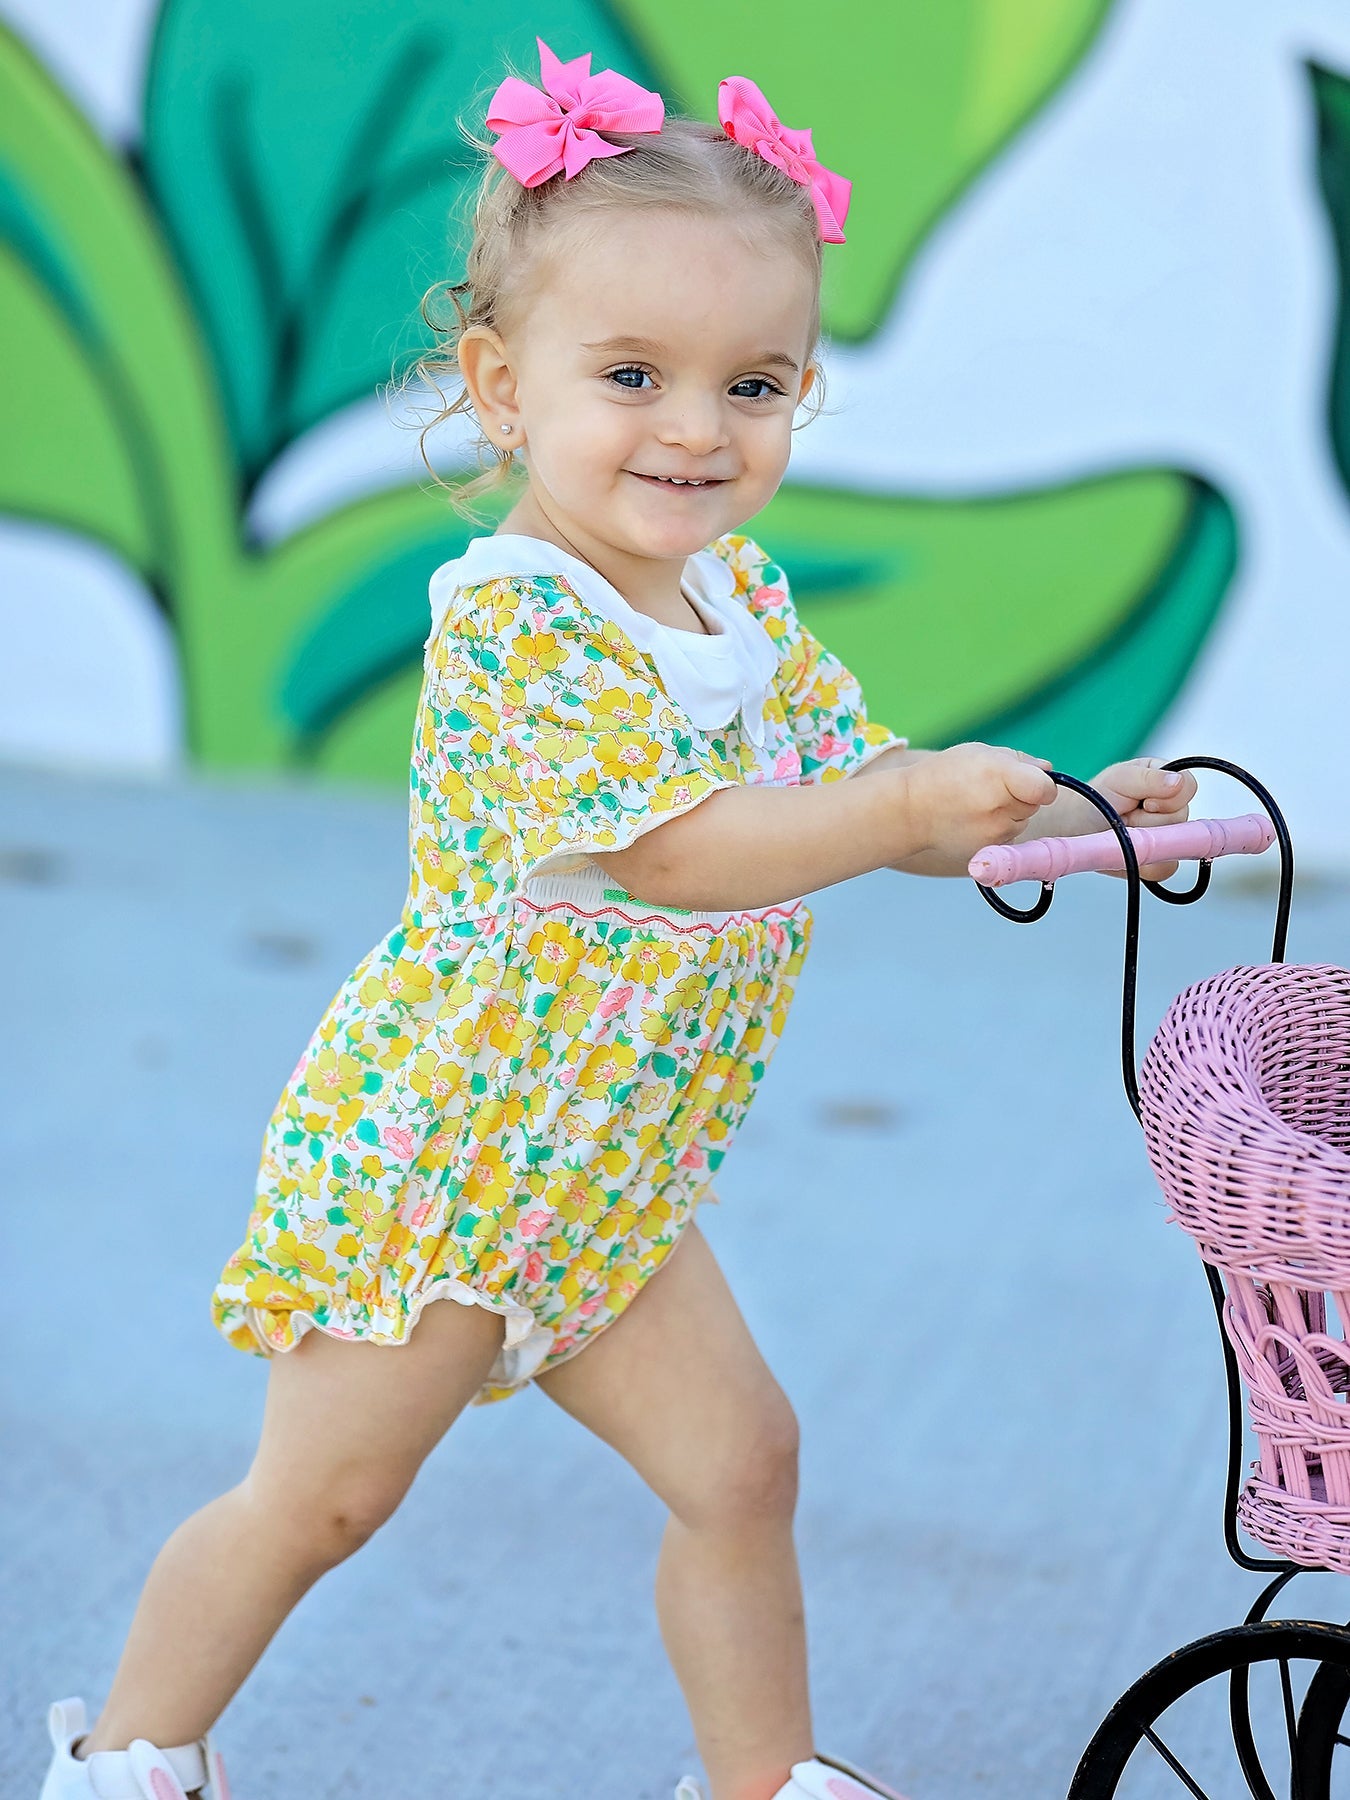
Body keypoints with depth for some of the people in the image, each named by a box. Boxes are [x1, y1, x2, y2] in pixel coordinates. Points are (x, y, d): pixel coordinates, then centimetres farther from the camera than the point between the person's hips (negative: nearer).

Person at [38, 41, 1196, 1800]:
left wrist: (1045, 815, -5)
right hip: (430, 1150, -7)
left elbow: (853, 774, 10)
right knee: (318, 1495, 4)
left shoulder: (741, 594, 3)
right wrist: (910, 807, -40)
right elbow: (667, 848, -34)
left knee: (740, 1458, 10)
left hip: (606, 1182, 8)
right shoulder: (512, 623, -25)